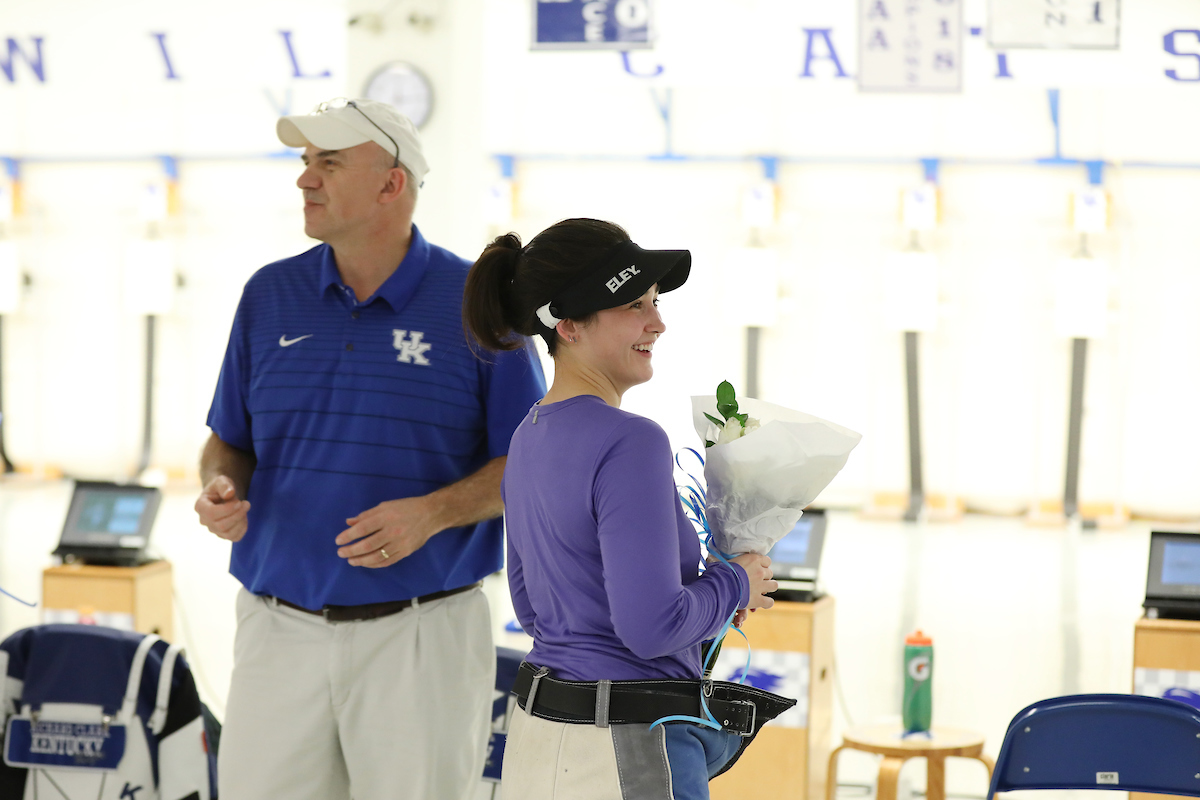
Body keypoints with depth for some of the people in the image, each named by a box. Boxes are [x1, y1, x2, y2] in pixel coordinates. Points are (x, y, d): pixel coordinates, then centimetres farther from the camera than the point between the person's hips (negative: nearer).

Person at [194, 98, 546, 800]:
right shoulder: (270, 295, 8)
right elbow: (231, 440, 16)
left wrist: (433, 513, -17)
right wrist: (219, 489, -7)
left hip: (421, 636, -3)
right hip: (280, 631, 3)